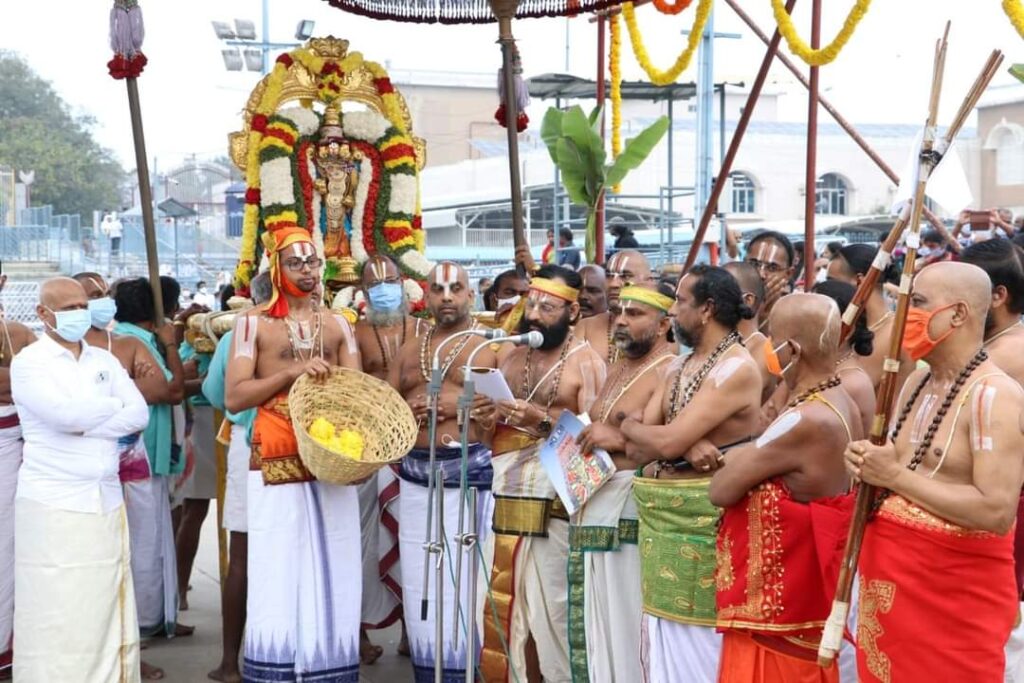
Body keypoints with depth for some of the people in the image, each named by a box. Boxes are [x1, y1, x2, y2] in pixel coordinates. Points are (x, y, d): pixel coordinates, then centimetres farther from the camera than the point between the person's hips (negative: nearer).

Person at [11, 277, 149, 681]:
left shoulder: (105, 361, 14)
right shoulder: (28, 362, -2)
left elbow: (140, 415, 2)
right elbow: (65, 414, -18)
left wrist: (85, 424, -10)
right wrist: (113, 405, -1)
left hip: (107, 502, 5)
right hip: (52, 506, -5)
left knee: (107, 613, 7)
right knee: (56, 622, -2)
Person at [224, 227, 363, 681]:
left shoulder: (338, 326, 14)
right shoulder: (253, 324, 3)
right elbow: (234, 397, -6)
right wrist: (292, 373, -16)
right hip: (277, 465, -3)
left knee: (332, 572, 4)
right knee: (280, 575, -4)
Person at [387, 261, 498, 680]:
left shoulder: (489, 348, 1)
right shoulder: (409, 351, 16)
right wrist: (407, 413, -4)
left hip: (469, 475, -5)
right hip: (415, 477, 5)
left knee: (463, 583, -5)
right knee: (418, 583, 8)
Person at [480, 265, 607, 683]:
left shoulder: (586, 362, -3)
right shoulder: (514, 357, 15)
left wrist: (543, 419, -22)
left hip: (553, 494, -5)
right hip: (503, 486, 6)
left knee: (549, 599, -4)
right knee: (499, 594, 5)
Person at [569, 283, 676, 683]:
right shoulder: (619, 370, 18)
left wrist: (620, 439, -22)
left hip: (630, 512, -9)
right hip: (593, 506, 9)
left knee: (625, 619, -4)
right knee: (594, 621, 14)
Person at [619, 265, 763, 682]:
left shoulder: (737, 368, -14)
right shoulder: (675, 370, 12)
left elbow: (666, 442, -21)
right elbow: (637, 450, 4)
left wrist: (628, 425, -2)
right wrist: (684, 445, -15)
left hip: (703, 518, -8)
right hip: (659, 516, 8)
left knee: (697, 639, 0)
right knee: (665, 637, 14)